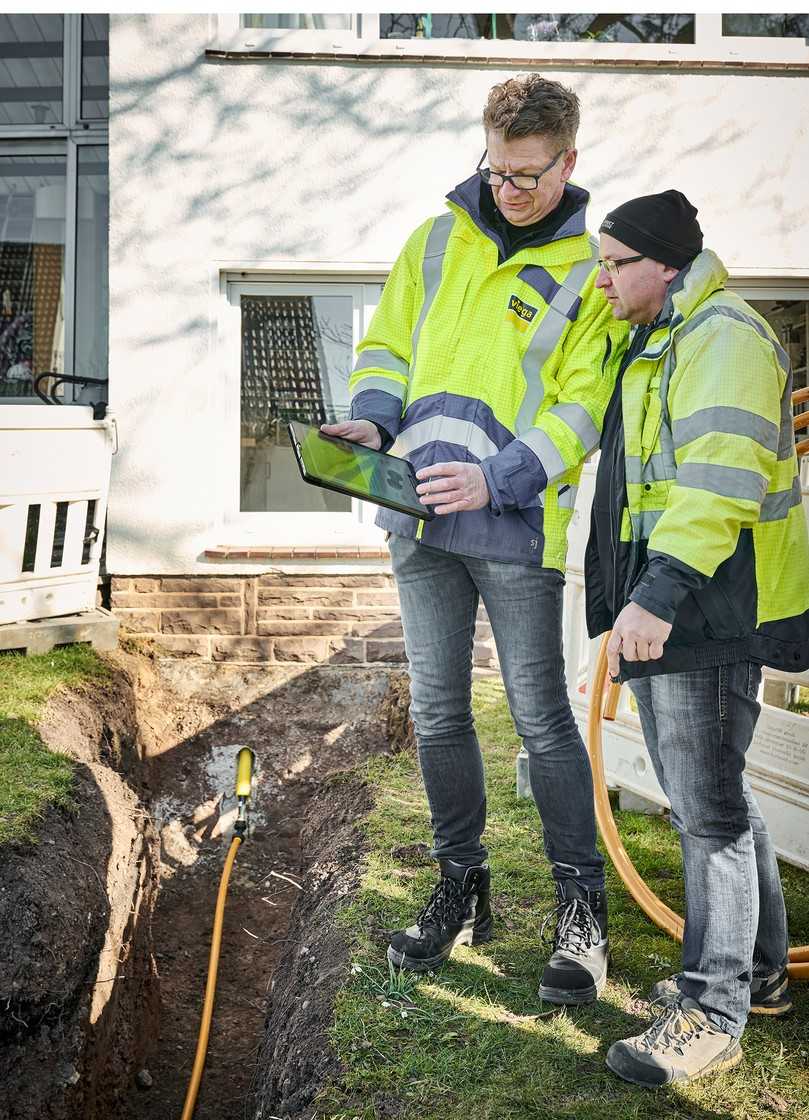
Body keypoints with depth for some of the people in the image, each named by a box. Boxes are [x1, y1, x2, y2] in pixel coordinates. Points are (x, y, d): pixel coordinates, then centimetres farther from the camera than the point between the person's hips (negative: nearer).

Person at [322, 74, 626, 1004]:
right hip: (420, 521, 5)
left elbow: (582, 409, -7)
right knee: (436, 713, 12)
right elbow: (386, 345, 15)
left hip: (515, 528, -4)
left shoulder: (589, 272, -1)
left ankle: (581, 907, 17)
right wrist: (371, 421, -6)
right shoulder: (436, 240, 10)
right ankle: (462, 889, 28)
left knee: (541, 718, 1)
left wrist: (496, 479, -22)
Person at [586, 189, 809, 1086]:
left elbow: (721, 477, -25)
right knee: (704, 799, 16)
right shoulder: (653, 347, 22)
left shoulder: (724, 337, -11)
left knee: (708, 807, -6)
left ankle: (712, 1014, 4)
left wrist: (660, 592, -33)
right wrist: (634, 603, 26)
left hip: (710, 610, -11)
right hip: (662, 610, 11)